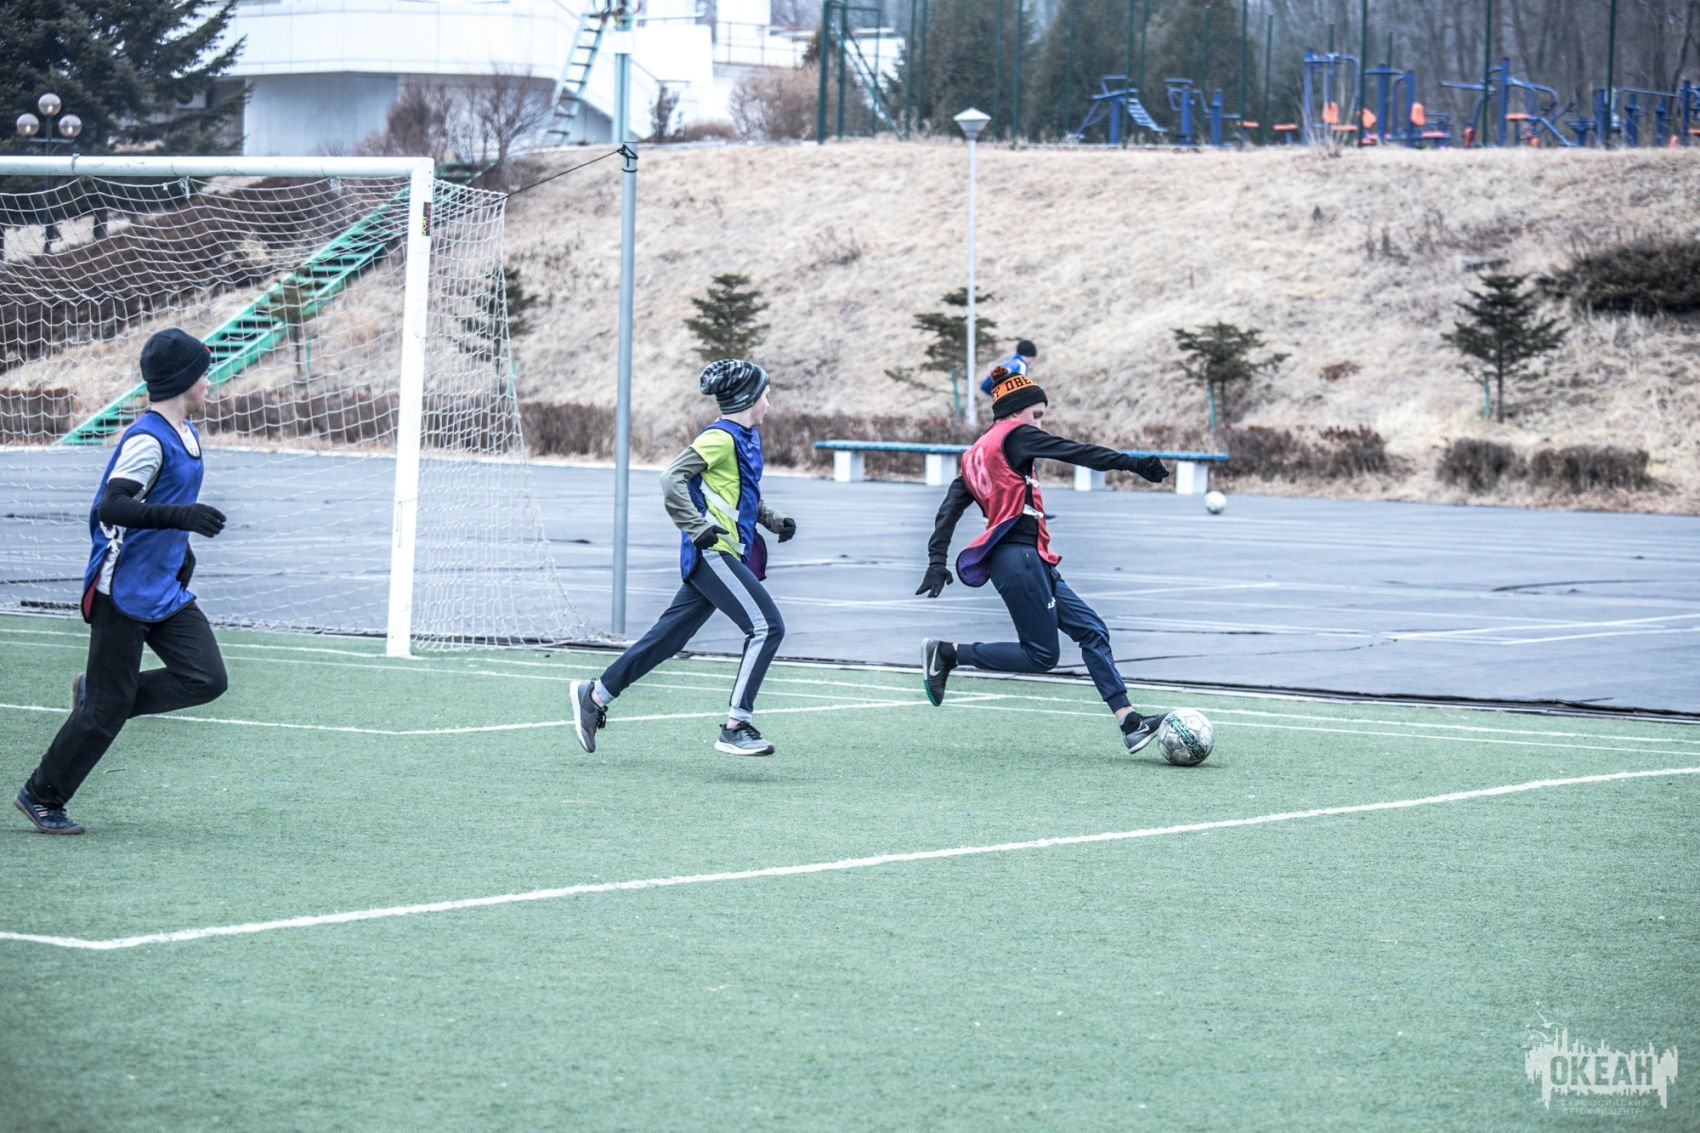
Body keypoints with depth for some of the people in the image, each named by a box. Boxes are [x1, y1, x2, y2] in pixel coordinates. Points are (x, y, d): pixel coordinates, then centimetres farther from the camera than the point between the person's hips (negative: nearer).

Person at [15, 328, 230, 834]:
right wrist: (181, 516, -38)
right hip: (123, 592, -9)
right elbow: (110, 508, -30)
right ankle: (40, 797, 12)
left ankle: (94, 692, 12)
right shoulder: (147, 440, -20)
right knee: (108, 708, -3)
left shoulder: (185, 432, 9)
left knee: (206, 679, -5)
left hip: (166, 589, 9)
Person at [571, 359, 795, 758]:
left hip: (724, 555, 10)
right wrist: (698, 528, -23)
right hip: (713, 553, -10)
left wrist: (775, 519, 15)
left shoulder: (747, 438, 17)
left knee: (669, 635, 13)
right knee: (766, 625, -15)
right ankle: (736, 727, -17)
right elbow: (672, 479, -19)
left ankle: (595, 695, 22)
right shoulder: (721, 438, -12)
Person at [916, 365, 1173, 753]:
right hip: (1018, 554, -10)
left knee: (1090, 629, 3)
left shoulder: (975, 454, 21)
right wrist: (1132, 463, -15)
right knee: (1041, 655, -6)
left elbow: (950, 507, 15)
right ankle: (946, 654, -1)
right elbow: (1076, 452, -11)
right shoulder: (1014, 435, -3)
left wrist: (937, 561, 11)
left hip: (1033, 560, 10)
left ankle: (1129, 721, -4)